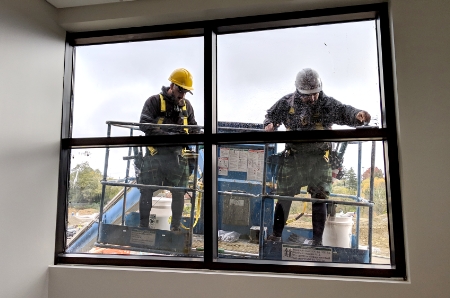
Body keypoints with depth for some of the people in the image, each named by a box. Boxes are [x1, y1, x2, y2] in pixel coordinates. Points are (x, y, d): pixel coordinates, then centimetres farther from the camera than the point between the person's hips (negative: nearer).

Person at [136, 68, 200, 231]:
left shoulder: (186, 105, 11)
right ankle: (143, 226, 21)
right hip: (155, 154, -3)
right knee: (146, 192, 5)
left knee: (179, 193, 6)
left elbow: (194, 128, 17)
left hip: (177, 155, 4)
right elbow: (144, 125, -13)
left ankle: (175, 227, 21)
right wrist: (167, 135, -22)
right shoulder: (154, 101, -3)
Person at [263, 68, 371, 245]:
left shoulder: (327, 104, -6)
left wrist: (357, 115, -43)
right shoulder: (287, 103, -2)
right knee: (284, 196, 6)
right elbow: (271, 115, 12)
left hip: (318, 159, 0)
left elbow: (343, 112, -21)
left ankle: (317, 240, 16)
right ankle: (276, 235, 20)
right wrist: (270, 124, -11)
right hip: (293, 156, 1)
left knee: (319, 199, 2)